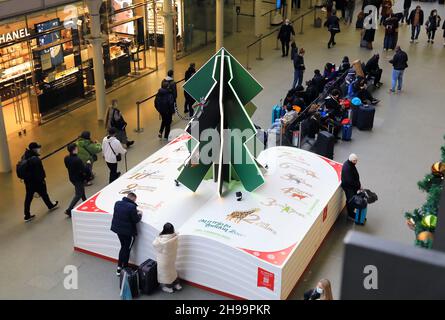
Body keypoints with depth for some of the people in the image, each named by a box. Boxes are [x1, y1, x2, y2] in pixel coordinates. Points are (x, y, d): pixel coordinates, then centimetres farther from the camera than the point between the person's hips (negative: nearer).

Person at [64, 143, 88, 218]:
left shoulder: (66, 158, -8)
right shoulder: (78, 160, -31)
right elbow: (84, 170, -26)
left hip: (72, 178, 8)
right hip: (79, 179, -8)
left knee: (82, 192, 28)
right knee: (78, 195, 4)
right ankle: (69, 210, 1)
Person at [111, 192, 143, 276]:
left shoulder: (117, 203, -2)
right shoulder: (132, 207, -24)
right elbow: (136, 220, -17)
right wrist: (139, 214, 4)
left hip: (118, 229, 7)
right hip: (128, 232, -7)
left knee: (123, 247, 24)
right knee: (127, 250, 11)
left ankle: (119, 267, 27)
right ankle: (125, 268, 18)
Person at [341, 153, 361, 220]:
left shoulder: (351, 164, -2)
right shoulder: (347, 168, -33)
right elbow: (350, 181, -30)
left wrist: (358, 184, 10)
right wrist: (358, 186, -19)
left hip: (353, 185, 10)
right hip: (348, 187, -10)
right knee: (350, 200, 4)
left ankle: (351, 212, 37)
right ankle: (351, 215, 20)